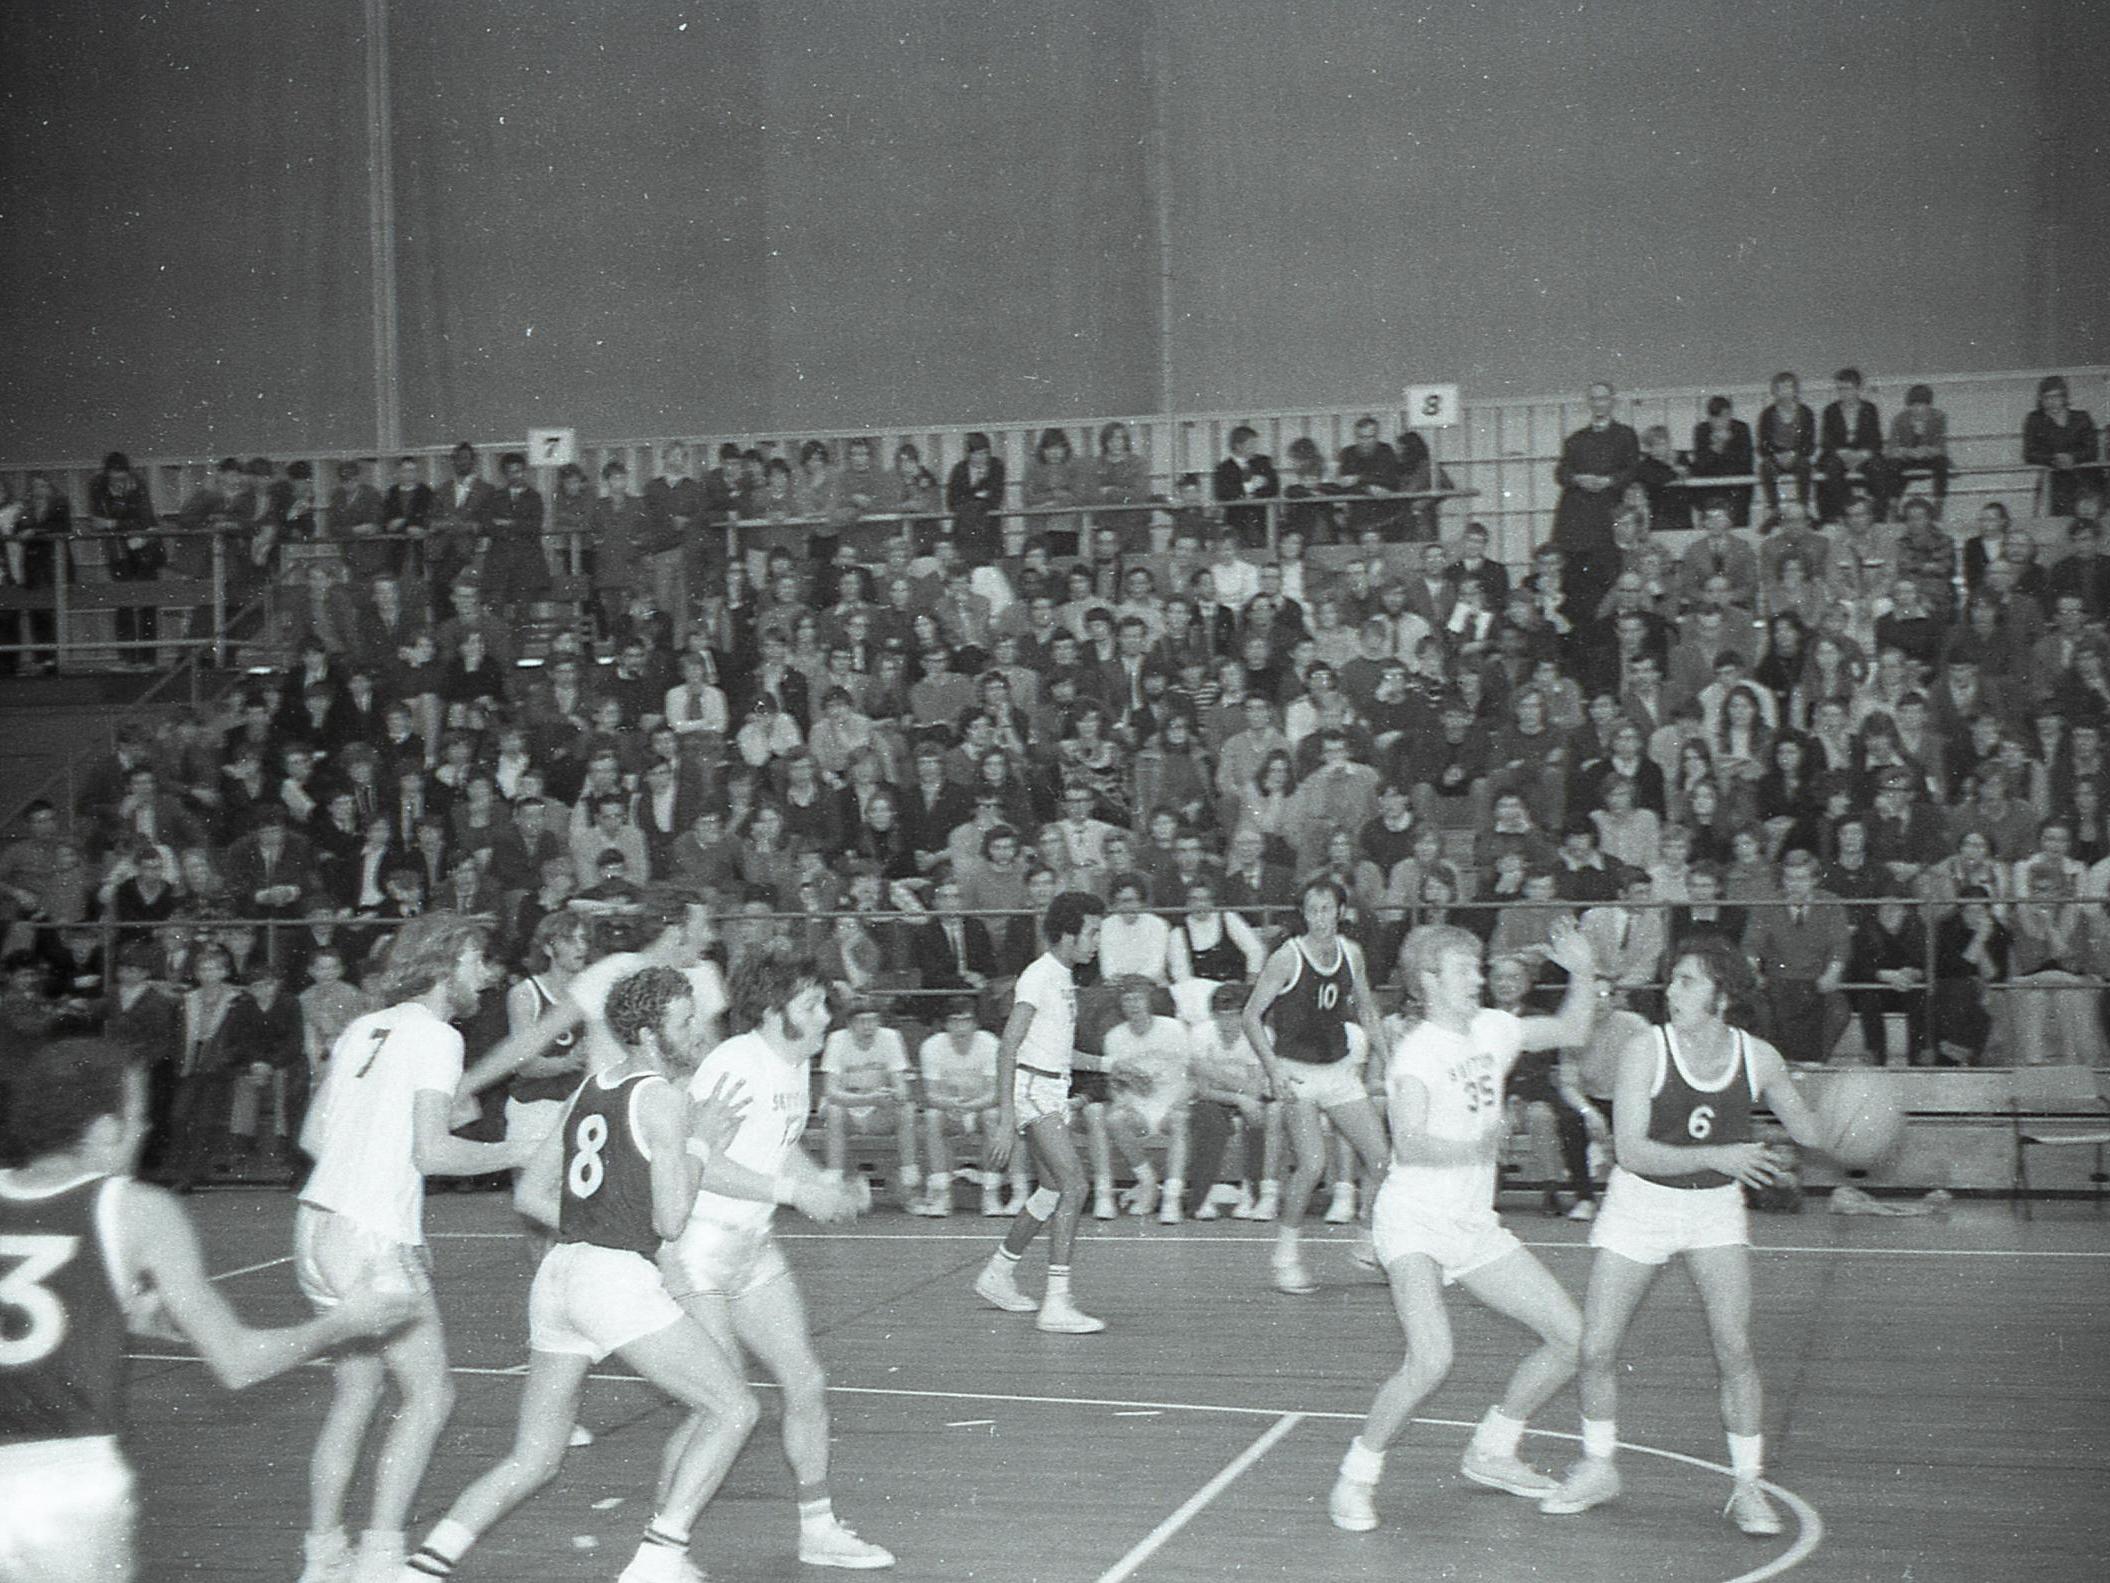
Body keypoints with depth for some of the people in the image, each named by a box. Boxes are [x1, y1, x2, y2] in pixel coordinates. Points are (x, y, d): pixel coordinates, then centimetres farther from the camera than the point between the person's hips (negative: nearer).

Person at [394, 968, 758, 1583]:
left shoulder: (591, 1088, 18)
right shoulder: (664, 1099, -6)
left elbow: (533, 1194, 21)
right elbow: (670, 1220, -9)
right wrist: (700, 1144, 2)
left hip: (558, 1274, 8)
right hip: (618, 1277, -8)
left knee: (532, 1461, 14)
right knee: (734, 1407, 2)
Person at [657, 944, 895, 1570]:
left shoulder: (795, 1067, 8)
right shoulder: (735, 1062, -19)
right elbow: (697, 1161, -26)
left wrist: (830, 1186, 6)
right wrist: (793, 1190, -24)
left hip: (754, 1247, 9)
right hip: (697, 1248, -9)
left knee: (807, 1383, 8)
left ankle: (819, 1529, 21)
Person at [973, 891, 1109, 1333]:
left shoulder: (1064, 977, 15)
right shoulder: (1038, 977, -14)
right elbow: (1007, 1048, -19)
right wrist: (1006, 1122, -24)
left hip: (1053, 1089, 10)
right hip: (1032, 1087, -10)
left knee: (1053, 1191, 14)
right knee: (1074, 1185, -18)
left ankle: (997, 1275, 29)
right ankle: (1057, 1304, -20)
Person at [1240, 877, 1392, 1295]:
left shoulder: (1351, 953, 3)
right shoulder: (1287, 957, -14)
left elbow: (1366, 1007, 17)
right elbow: (1252, 1014, -11)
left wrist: (1382, 1056, 10)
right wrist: (1272, 1067, -20)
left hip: (1339, 1068, 6)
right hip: (1296, 1073, -6)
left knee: (1381, 1157, 0)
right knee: (1313, 1164, -18)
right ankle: (1286, 1256, -3)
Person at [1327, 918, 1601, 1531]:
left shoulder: (1492, 1030, 7)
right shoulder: (1416, 1050, -15)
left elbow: (1570, 1031, 23)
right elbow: (1410, 1144, -27)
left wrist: (1583, 972, 9)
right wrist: (1480, 1147, -36)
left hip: (1474, 1224, 8)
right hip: (1414, 1219, -8)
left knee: (1571, 1334, 6)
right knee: (1431, 1360, -27)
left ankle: (1491, 1451, 22)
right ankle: (1356, 1477, -7)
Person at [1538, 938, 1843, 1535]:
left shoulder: (1758, 1058, -10)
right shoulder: (1646, 1050, -18)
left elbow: (1810, 1132, 5)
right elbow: (1630, 1151, -23)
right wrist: (1717, 1157, -33)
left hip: (1716, 1207, 1)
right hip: (1640, 1201, -1)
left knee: (1734, 1348, -11)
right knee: (1597, 1349, -1)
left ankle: (1747, 1484, 5)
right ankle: (1597, 1469, 22)